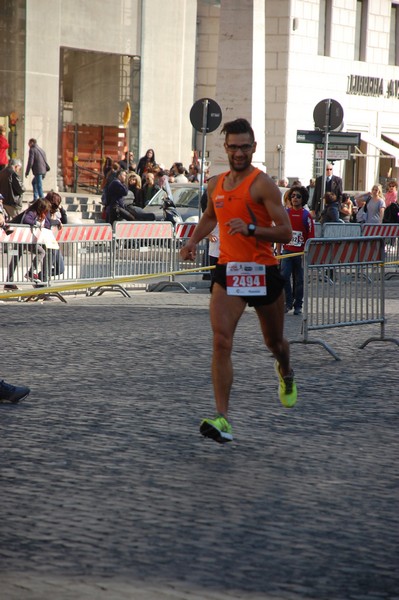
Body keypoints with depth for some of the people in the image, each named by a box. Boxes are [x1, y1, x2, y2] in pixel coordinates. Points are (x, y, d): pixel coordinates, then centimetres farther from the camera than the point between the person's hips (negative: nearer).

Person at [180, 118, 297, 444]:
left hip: (263, 271, -3)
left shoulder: (263, 184, -9)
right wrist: (194, 240, 14)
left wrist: (251, 229, -28)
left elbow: (286, 233, -14)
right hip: (228, 272, 3)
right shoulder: (215, 185, 9)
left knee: (274, 341, 17)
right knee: (221, 342, -15)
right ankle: (222, 419, -20)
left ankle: (286, 374, 54)